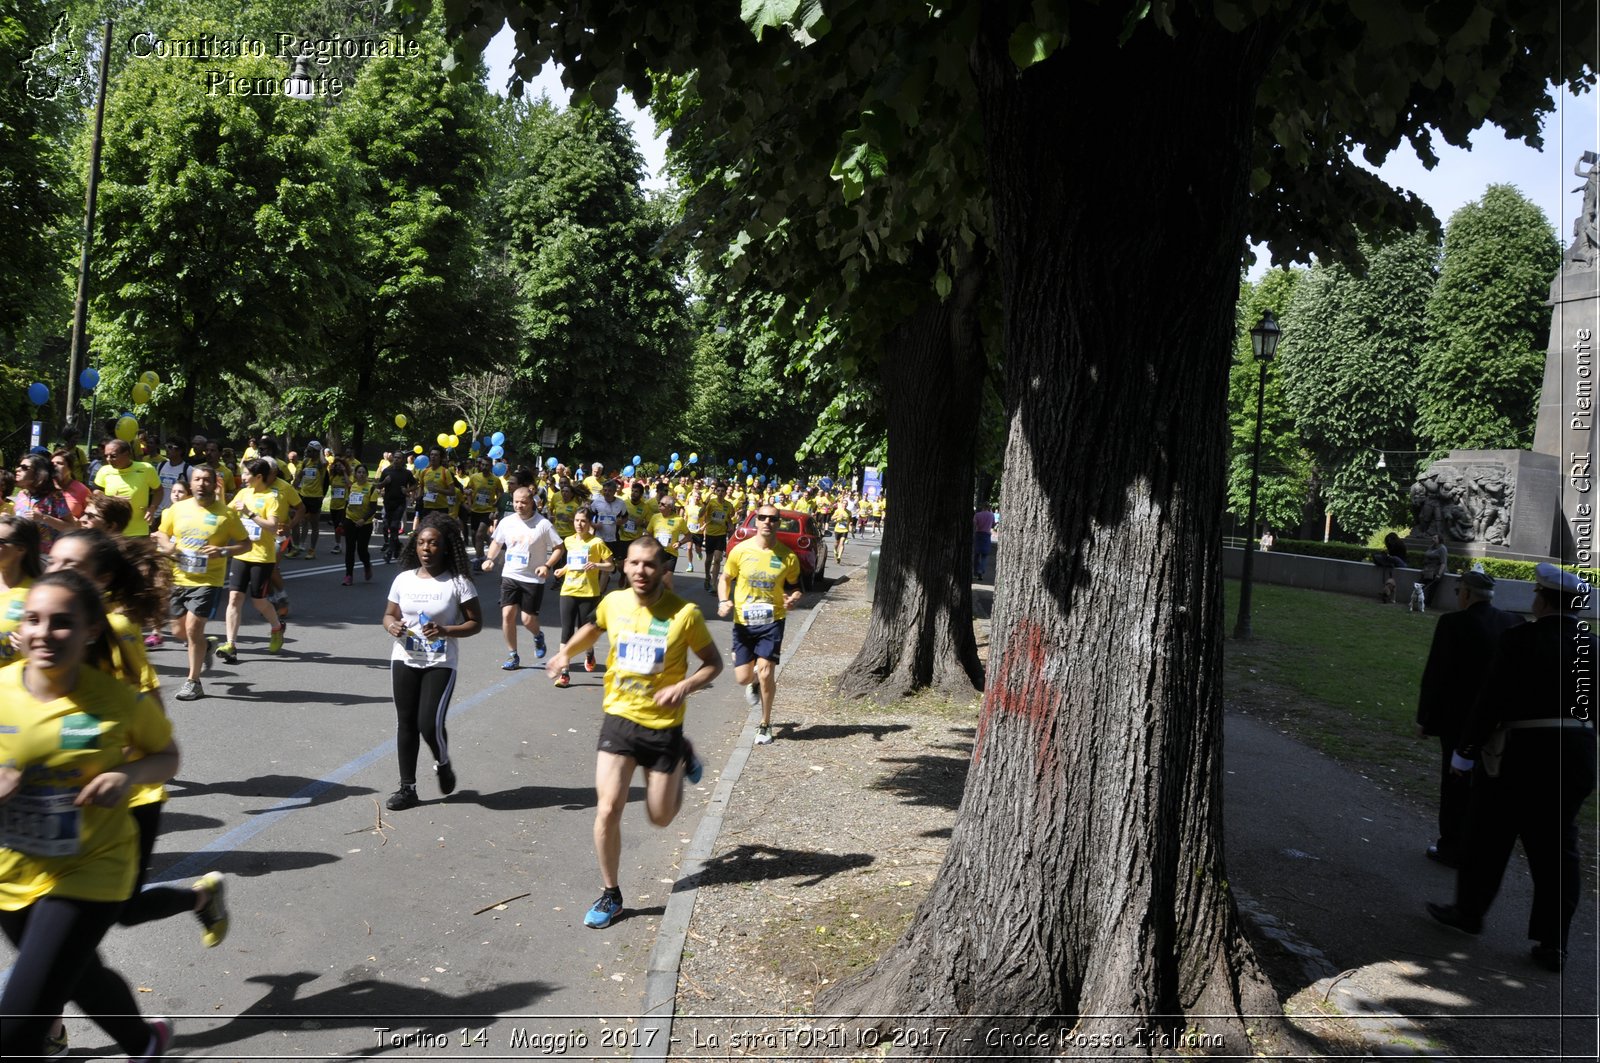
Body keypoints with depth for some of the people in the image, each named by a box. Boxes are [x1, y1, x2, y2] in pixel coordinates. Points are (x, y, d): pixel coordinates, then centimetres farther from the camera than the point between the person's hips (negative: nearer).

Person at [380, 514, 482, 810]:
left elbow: (475, 622, -5)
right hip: (405, 661, 4)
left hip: (440, 664, -4)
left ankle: (443, 764, 22)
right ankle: (407, 788, 18)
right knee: (406, 723, 7)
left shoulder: (458, 583, -7)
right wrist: (392, 626, -11)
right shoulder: (404, 579, 4)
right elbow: (389, 614, 13)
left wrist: (446, 631, -21)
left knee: (430, 724, -11)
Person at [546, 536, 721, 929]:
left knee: (660, 817, 12)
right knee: (607, 809, -10)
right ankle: (610, 895, 10)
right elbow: (594, 626, 21)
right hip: (619, 718, 2)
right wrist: (566, 653, 9)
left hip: (663, 725, -2)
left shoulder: (684, 613, -15)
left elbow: (714, 663, -5)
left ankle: (683, 757, 42)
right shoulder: (613, 602, -4)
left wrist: (684, 686, -21)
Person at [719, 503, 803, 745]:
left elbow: (794, 586, 8)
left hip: (772, 621, -1)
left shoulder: (787, 556, -4)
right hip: (743, 622, 1)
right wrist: (723, 601, -11)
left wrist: (792, 598, -15)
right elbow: (725, 579, 8)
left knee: (765, 672, -12)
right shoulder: (740, 550, -4)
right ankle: (754, 683, 44)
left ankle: (765, 725, 10)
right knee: (742, 677, 2)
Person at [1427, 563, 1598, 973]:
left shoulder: (1521, 640, -14)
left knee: (1490, 837, 11)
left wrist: (1466, 750, -5)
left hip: (1519, 754, -5)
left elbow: (1491, 700, -14)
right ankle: (1553, 942, 12)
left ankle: (1469, 911, 26)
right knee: (1557, 848, 10)